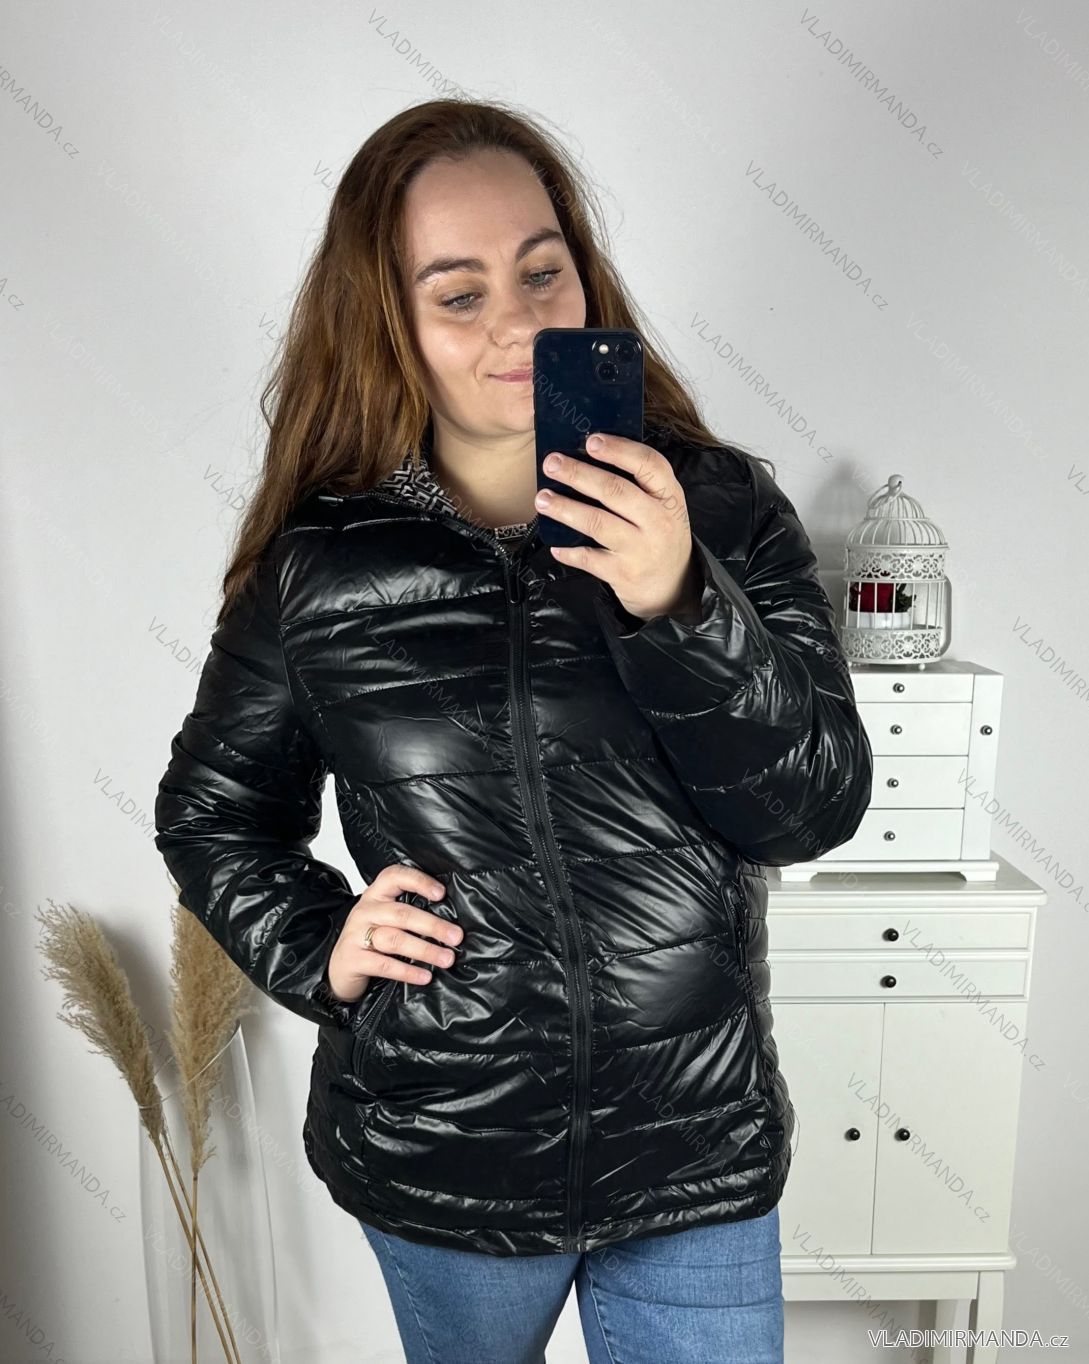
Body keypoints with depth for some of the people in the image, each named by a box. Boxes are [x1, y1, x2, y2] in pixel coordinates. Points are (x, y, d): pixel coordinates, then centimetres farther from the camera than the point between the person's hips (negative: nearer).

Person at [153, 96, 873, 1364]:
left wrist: (677, 603, -28)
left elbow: (817, 810, -14)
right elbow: (210, 811, 5)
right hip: (434, 1164, 1)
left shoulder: (721, 508, -9)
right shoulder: (318, 566, -8)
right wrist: (317, 949, -10)